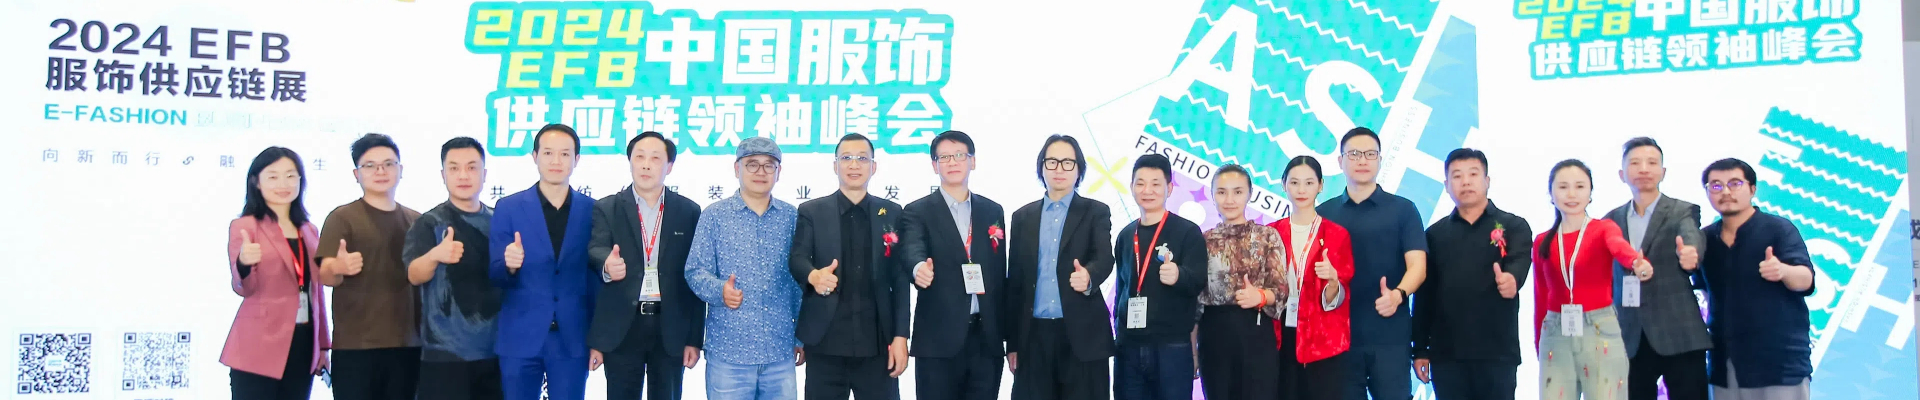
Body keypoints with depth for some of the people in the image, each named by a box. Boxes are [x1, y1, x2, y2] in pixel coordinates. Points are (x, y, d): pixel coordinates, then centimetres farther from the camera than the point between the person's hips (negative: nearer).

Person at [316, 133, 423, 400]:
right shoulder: (342, 217, -2)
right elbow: (325, 276, -13)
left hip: (407, 344, 4)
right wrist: (339, 268, -35)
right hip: (356, 345, -4)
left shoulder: (415, 220, 11)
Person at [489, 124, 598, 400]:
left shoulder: (593, 210, 3)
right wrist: (509, 265, -23)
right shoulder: (508, 208, 2)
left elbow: (597, 276, 7)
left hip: (573, 340, 0)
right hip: (520, 338, 0)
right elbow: (494, 276, 0)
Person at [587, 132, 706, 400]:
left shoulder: (689, 212, 6)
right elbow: (595, 250, -12)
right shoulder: (606, 209, 5)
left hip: (671, 330, 1)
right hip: (622, 328, -1)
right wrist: (607, 266, -37)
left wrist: (695, 338, 1)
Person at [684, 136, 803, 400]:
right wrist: (720, 290, -21)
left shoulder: (792, 218, 8)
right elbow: (696, 271, 0)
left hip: (780, 352, 2)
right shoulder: (715, 215, 1)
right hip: (727, 350, -2)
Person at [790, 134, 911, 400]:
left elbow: (899, 279, 6)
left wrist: (900, 336, -1)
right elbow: (796, 258, -6)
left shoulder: (892, 214, 10)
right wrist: (813, 275, -30)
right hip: (826, 342, -1)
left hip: (877, 342, 1)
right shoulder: (811, 212, 7)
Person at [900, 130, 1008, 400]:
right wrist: (919, 268, -43)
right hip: (939, 338, -3)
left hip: (987, 338, 4)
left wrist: (1008, 336, 10)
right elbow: (912, 252, -19)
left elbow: (1000, 274, 13)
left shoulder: (993, 211, 13)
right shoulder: (918, 212, 1)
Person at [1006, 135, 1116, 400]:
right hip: (1035, 336, 3)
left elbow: (1104, 258, -11)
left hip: (1082, 335, -2)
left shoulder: (1095, 212, 5)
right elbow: (1015, 282, 12)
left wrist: (1089, 276, -36)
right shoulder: (1023, 217, 13)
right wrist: (1012, 342, 8)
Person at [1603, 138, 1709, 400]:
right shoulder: (1612, 220, 12)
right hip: (1631, 339, 3)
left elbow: (1692, 241, -20)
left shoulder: (1684, 212, 2)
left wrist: (1690, 255, -43)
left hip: (1679, 335, -3)